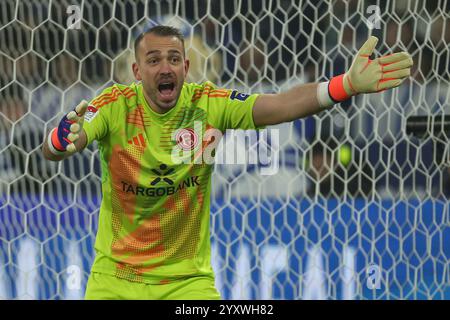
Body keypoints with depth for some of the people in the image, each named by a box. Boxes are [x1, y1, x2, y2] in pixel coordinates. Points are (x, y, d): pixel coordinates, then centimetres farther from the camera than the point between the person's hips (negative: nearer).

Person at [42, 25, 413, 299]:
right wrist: (61, 140, -51)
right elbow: (51, 150, -26)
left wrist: (346, 84, -39)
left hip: (188, 277, 1)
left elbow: (279, 105, -23)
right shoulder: (115, 105, -12)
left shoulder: (209, 104, -9)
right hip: (115, 277, 0)